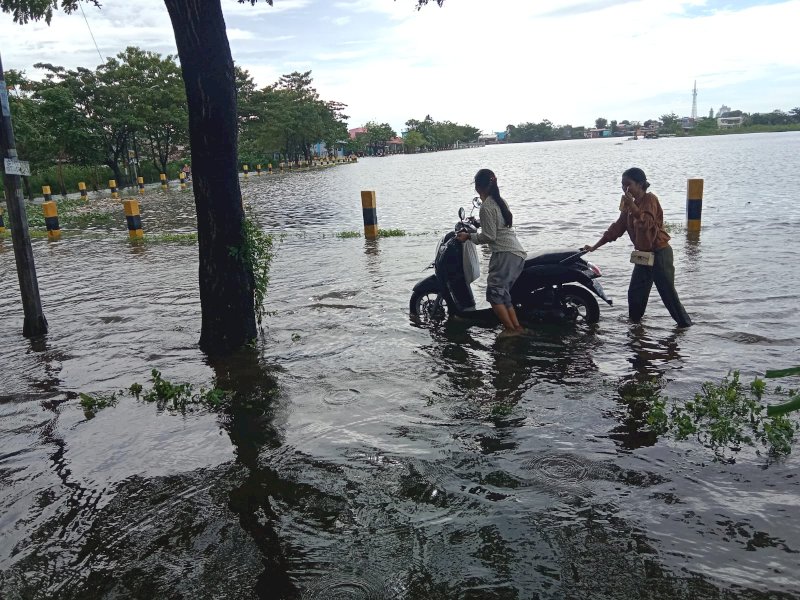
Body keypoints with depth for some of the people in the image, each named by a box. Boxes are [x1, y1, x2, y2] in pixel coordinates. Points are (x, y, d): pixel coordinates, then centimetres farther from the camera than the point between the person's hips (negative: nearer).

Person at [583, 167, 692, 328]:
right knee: (635, 293, 10)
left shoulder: (650, 199, -14)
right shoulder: (628, 203, 9)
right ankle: (634, 323, 24)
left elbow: (647, 223, -30)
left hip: (659, 253, -8)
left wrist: (632, 206, -37)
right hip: (643, 254, 8)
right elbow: (617, 228, 12)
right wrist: (595, 247, 10)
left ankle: (685, 324, 9)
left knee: (668, 293, -3)